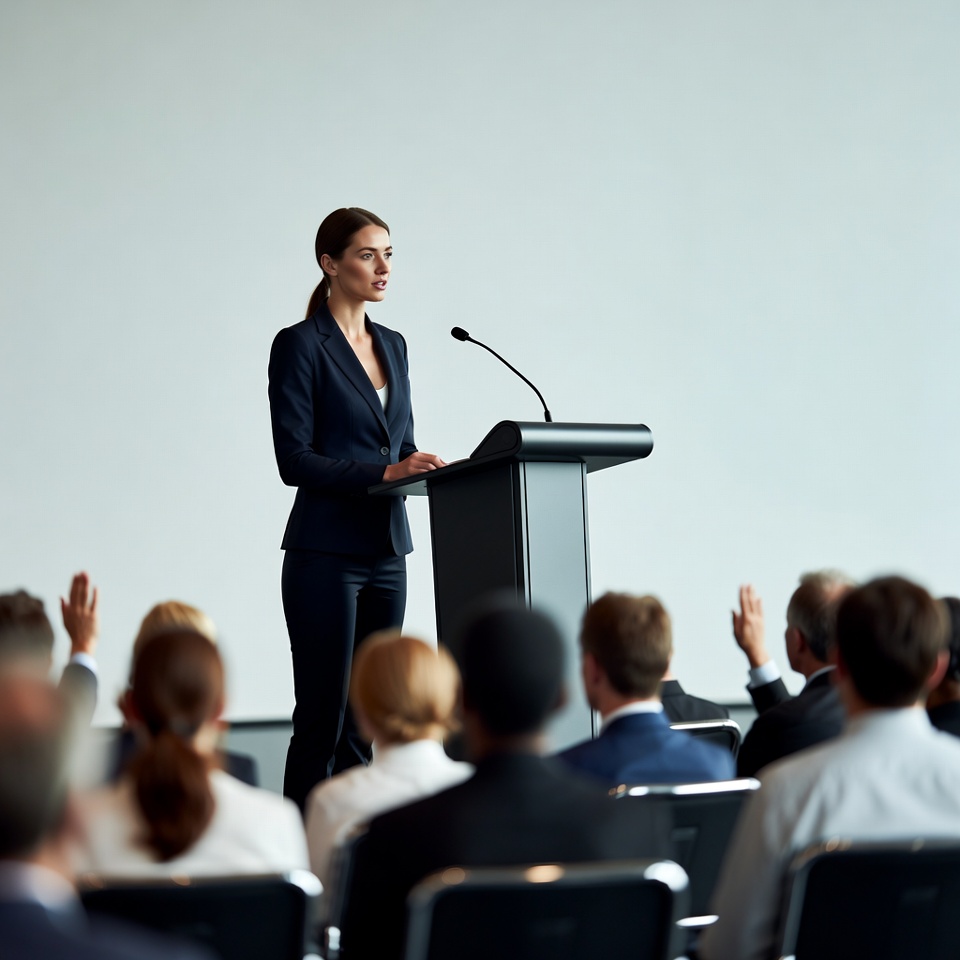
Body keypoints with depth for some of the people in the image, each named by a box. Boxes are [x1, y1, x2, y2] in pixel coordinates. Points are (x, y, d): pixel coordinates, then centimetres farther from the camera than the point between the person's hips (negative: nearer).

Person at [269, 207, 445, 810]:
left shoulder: (393, 346, 15)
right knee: (323, 717, -6)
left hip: (386, 551, 7)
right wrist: (383, 472, -22)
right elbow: (294, 460, -14)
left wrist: (431, 467, -1)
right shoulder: (301, 344, -7)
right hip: (326, 552, -7)